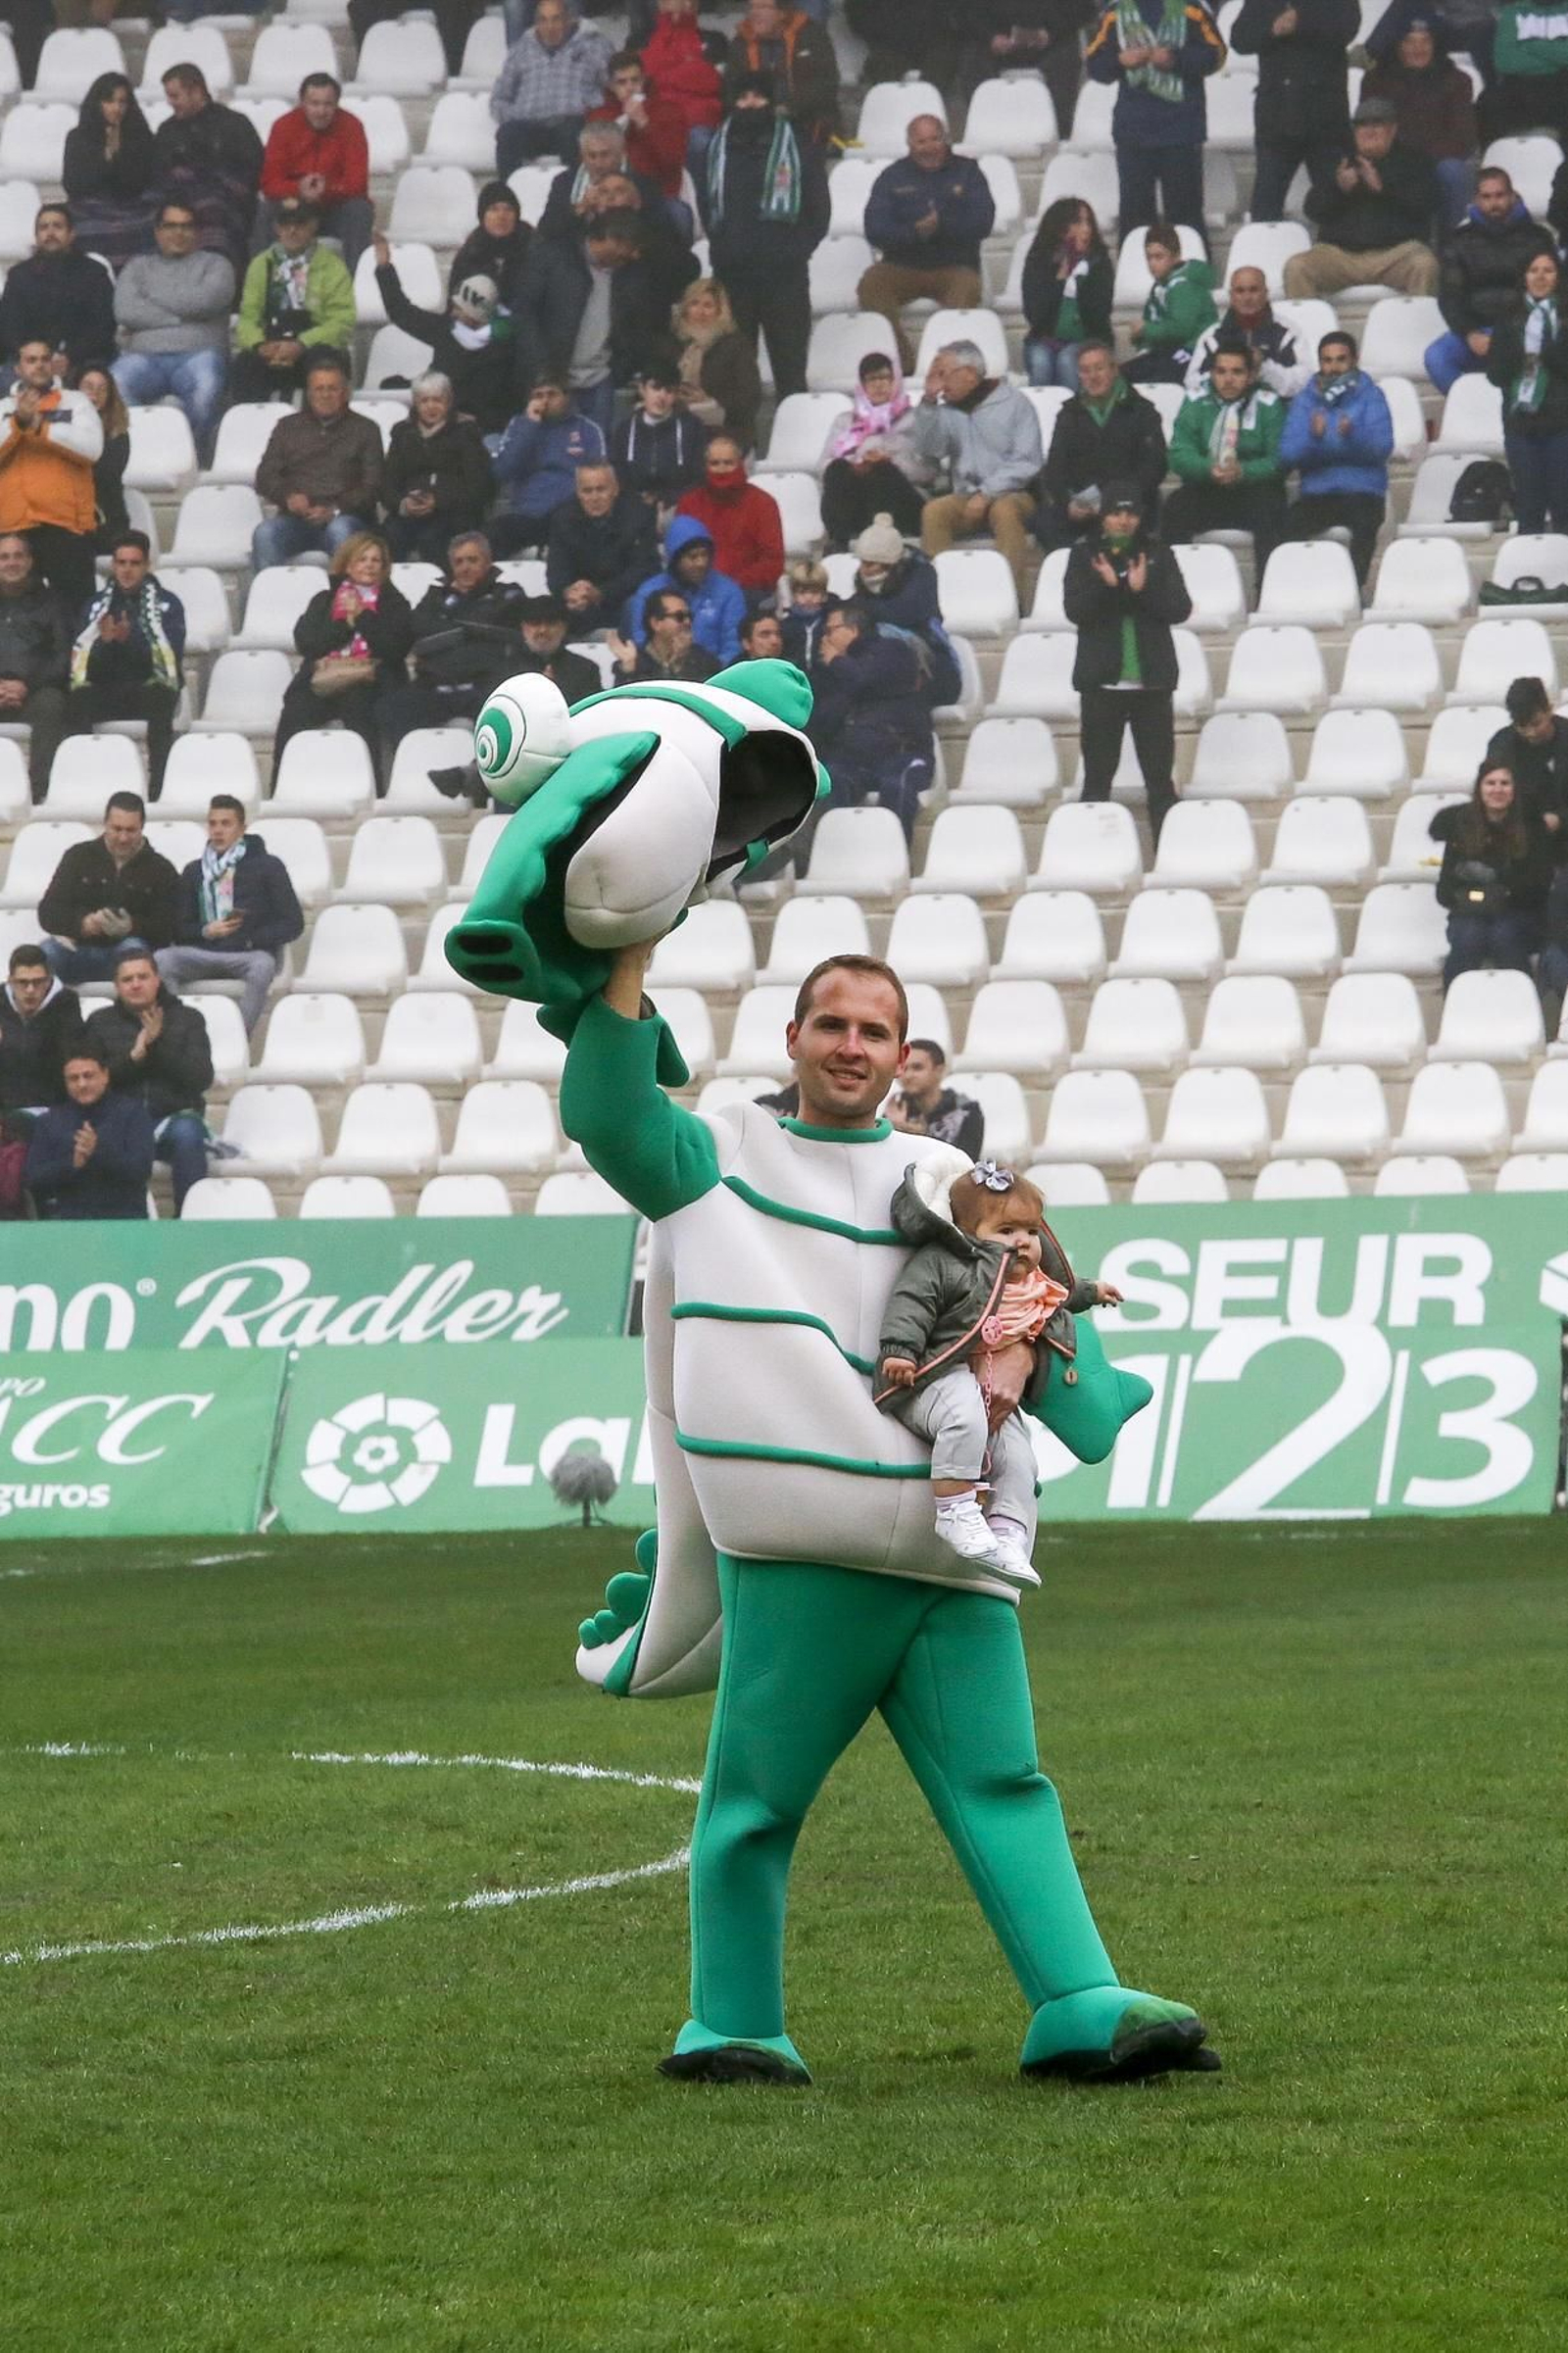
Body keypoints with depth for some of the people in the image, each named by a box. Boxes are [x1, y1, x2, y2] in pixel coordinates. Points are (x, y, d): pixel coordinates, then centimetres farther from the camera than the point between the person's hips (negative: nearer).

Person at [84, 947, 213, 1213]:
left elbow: (202, 1078, -2)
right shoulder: (100, 1022, 14)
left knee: (187, 1133, -37)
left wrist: (158, 1044, -11)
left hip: (174, 1115, 0)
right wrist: (133, 1057, -10)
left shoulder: (187, 1019, 11)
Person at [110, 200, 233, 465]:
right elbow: (125, 311, 6)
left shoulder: (215, 264, 21)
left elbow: (207, 300, -2)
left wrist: (153, 302, 6)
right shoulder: (138, 266, 25)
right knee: (116, 384, -34)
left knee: (205, 386, -38)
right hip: (146, 355, 1)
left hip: (197, 355, -1)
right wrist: (179, 316, 1)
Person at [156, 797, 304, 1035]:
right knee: (161, 961, -27)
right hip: (204, 951, 3)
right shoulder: (195, 871, 20)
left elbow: (293, 924, 3)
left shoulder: (267, 867, 8)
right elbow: (180, 928, 16)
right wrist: (205, 931, -7)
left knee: (262, 965, -38)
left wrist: (251, 938, -10)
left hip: (249, 952, -3)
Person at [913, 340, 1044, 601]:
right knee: (934, 511, -28)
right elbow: (928, 450, -1)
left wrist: (987, 494, -16)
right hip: (965, 496, 3)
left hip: (1011, 494, -3)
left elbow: (1026, 463, -7)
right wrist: (929, 401, -4)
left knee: (1004, 510, -37)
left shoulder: (1013, 403, 1)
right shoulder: (948, 411, 13)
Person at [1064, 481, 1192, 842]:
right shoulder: (1085, 556, 5)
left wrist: (1144, 590, -17)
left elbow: (1180, 608, -2)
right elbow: (1075, 610, -6)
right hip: (1102, 681, 0)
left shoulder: (1158, 555, 6)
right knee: (1097, 778, 4)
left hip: (1152, 681, 0)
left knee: (1160, 778, 2)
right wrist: (1105, 585, -22)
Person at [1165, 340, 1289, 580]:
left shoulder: (1268, 405, 2)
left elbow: (1279, 460, -5)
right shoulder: (1196, 402, 8)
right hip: (1204, 492, 2)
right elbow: (1180, 454, -1)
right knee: (1175, 506, -27)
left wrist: (1243, 472, -24)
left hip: (1253, 490, -2)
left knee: (1270, 508, -33)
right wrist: (1208, 470, -23)